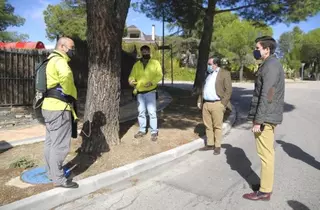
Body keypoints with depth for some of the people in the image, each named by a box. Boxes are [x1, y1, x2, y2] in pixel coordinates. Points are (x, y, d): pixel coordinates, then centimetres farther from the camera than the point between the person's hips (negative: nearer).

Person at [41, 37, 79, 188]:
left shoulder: (52, 61, 20)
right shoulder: (59, 61, -14)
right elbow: (66, 75, -37)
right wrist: (71, 94, -21)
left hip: (50, 106, 11)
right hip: (59, 108, -11)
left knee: (51, 142, 18)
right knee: (60, 144, -4)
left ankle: (51, 172, 31)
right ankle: (58, 178, 6)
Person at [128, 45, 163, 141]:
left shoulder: (155, 63, 2)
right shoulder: (137, 64, 10)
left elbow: (159, 75, -5)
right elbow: (132, 76, 8)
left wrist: (152, 82, -21)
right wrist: (131, 81, -16)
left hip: (150, 91, -3)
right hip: (139, 92, 4)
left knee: (152, 112, -6)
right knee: (141, 112, 11)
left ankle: (154, 132, 2)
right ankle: (142, 130, 22)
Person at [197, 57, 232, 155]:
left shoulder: (224, 73, -3)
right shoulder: (207, 73, 17)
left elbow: (228, 90, -8)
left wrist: (222, 104, -13)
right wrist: (199, 101, 13)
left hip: (217, 104, -6)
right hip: (205, 104, 6)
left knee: (217, 126, 1)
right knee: (208, 126, 10)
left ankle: (217, 146, 11)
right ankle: (210, 144, 20)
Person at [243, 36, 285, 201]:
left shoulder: (270, 66, -16)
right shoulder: (272, 64, 17)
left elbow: (266, 96, -22)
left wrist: (258, 120, -22)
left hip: (265, 117, -10)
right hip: (269, 116, 10)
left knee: (265, 153, -3)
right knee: (267, 152, 16)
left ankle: (264, 191, 7)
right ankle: (266, 184, 28)